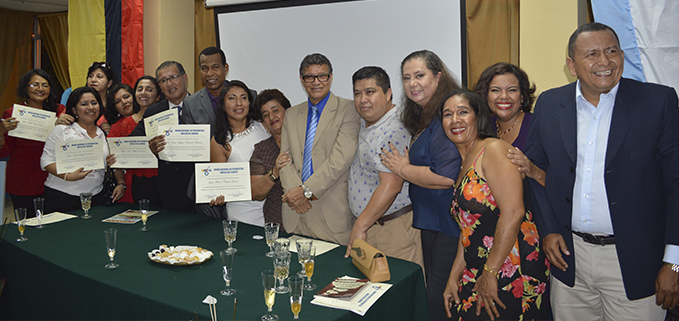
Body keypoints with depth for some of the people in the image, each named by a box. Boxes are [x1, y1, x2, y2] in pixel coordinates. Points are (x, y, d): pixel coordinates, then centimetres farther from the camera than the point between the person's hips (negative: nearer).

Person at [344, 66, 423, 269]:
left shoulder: (395, 130, -19)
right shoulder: (364, 123, 10)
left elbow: (391, 186, -24)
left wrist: (360, 227, -20)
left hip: (394, 227, -8)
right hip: (367, 224, 9)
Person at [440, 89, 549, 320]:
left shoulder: (493, 149, -10)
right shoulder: (464, 163, 15)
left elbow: (513, 212, -20)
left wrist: (490, 274, -17)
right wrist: (453, 279, 12)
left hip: (512, 273, -7)